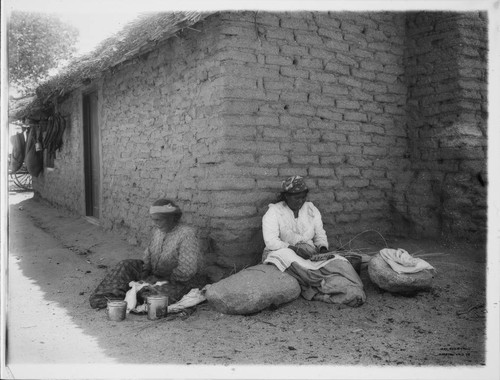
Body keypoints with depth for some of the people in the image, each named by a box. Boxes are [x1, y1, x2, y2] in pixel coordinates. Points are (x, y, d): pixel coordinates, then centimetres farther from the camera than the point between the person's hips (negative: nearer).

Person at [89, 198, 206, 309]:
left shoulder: (187, 234, -22)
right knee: (125, 266, -4)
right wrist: (144, 273, -7)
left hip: (179, 283, -8)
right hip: (156, 276, 8)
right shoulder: (158, 231, 3)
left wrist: (165, 280, -20)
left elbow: (186, 270, -26)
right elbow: (148, 254, 11)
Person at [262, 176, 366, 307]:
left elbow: (320, 235, 12)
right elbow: (270, 241, -16)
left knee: (338, 261, -22)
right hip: (283, 252, -5)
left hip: (310, 255, 5)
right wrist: (294, 248, -29)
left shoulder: (311, 210, 11)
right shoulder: (274, 212, -5)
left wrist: (323, 248, -11)